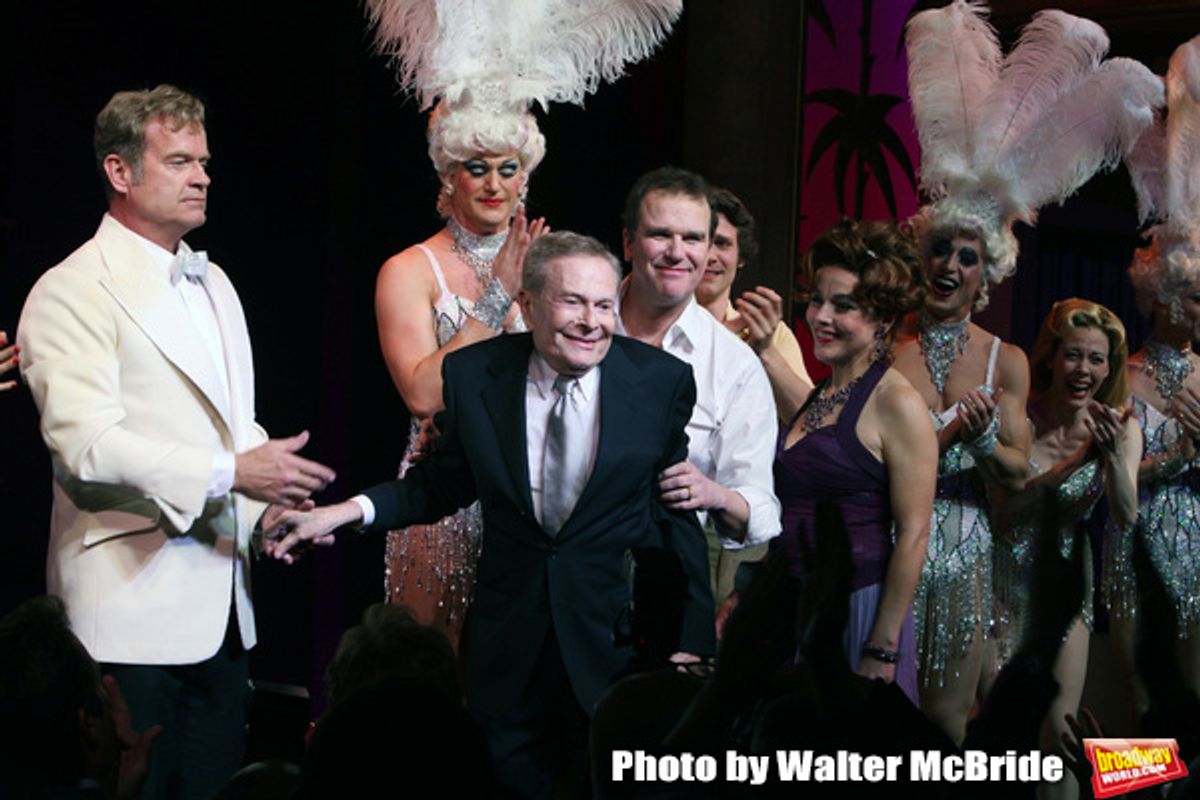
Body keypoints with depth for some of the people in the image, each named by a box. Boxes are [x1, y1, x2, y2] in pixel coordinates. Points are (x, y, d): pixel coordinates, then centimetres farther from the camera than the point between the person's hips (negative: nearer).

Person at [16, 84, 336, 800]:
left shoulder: (213, 284, 18)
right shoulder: (72, 292, -8)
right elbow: (86, 443, -19)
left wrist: (266, 505, 4)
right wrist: (230, 472, -22)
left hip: (220, 600, 8)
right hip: (132, 602, -7)